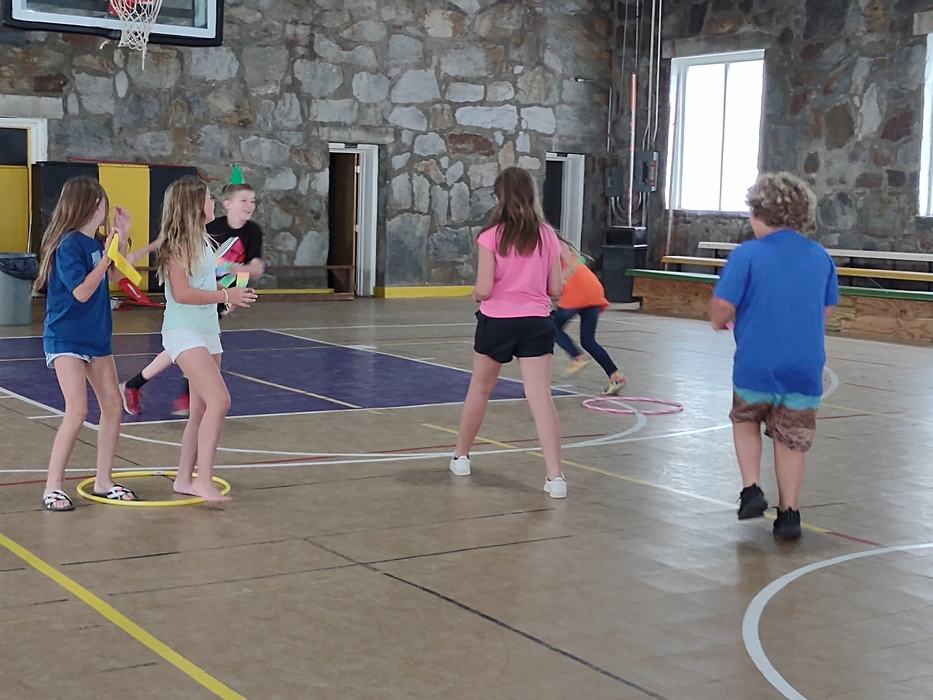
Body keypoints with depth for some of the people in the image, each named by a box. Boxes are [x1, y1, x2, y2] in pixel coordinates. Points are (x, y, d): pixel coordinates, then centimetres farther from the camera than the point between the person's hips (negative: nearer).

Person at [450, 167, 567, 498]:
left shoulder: (492, 236, -8)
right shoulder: (547, 236, 2)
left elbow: (483, 290, -13)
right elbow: (555, 288, 4)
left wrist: (475, 293, 10)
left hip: (497, 321, -1)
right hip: (536, 322, 2)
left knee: (480, 388, 19)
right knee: (541, 396, -6)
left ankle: (461, 456, 35)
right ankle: (555, 476, -15)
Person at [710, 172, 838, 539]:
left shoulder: (747, 254, -11)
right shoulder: (821, 257, 4)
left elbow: (723, 306, -16)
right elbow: (827, 311, 12)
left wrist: (719, 320, 6)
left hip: (755, 367, -3)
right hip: (806, 368, 3)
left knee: (745, 421, 23)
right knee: (792, 440, 13)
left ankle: (751, 489, 11)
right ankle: (789, 513, 15)